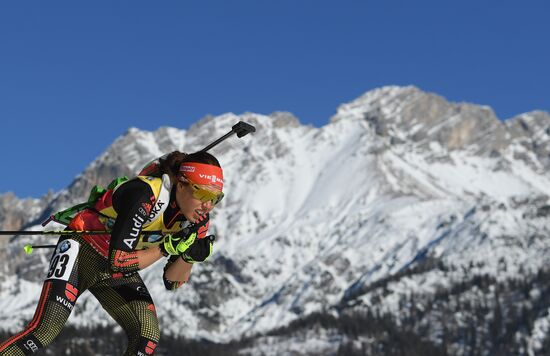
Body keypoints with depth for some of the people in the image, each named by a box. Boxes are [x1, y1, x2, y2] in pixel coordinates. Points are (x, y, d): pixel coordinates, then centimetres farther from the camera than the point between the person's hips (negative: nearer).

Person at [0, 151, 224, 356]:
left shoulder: (198, 219, -11)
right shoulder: (145, 194, -32)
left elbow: (172, 282, -3)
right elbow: (118, 262, -31)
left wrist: (189, 256, -22)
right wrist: (167, 248, -27)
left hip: (119, 268, 6)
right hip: (82, 252, -6)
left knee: (148, 337, -15)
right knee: (44, 331, -23)